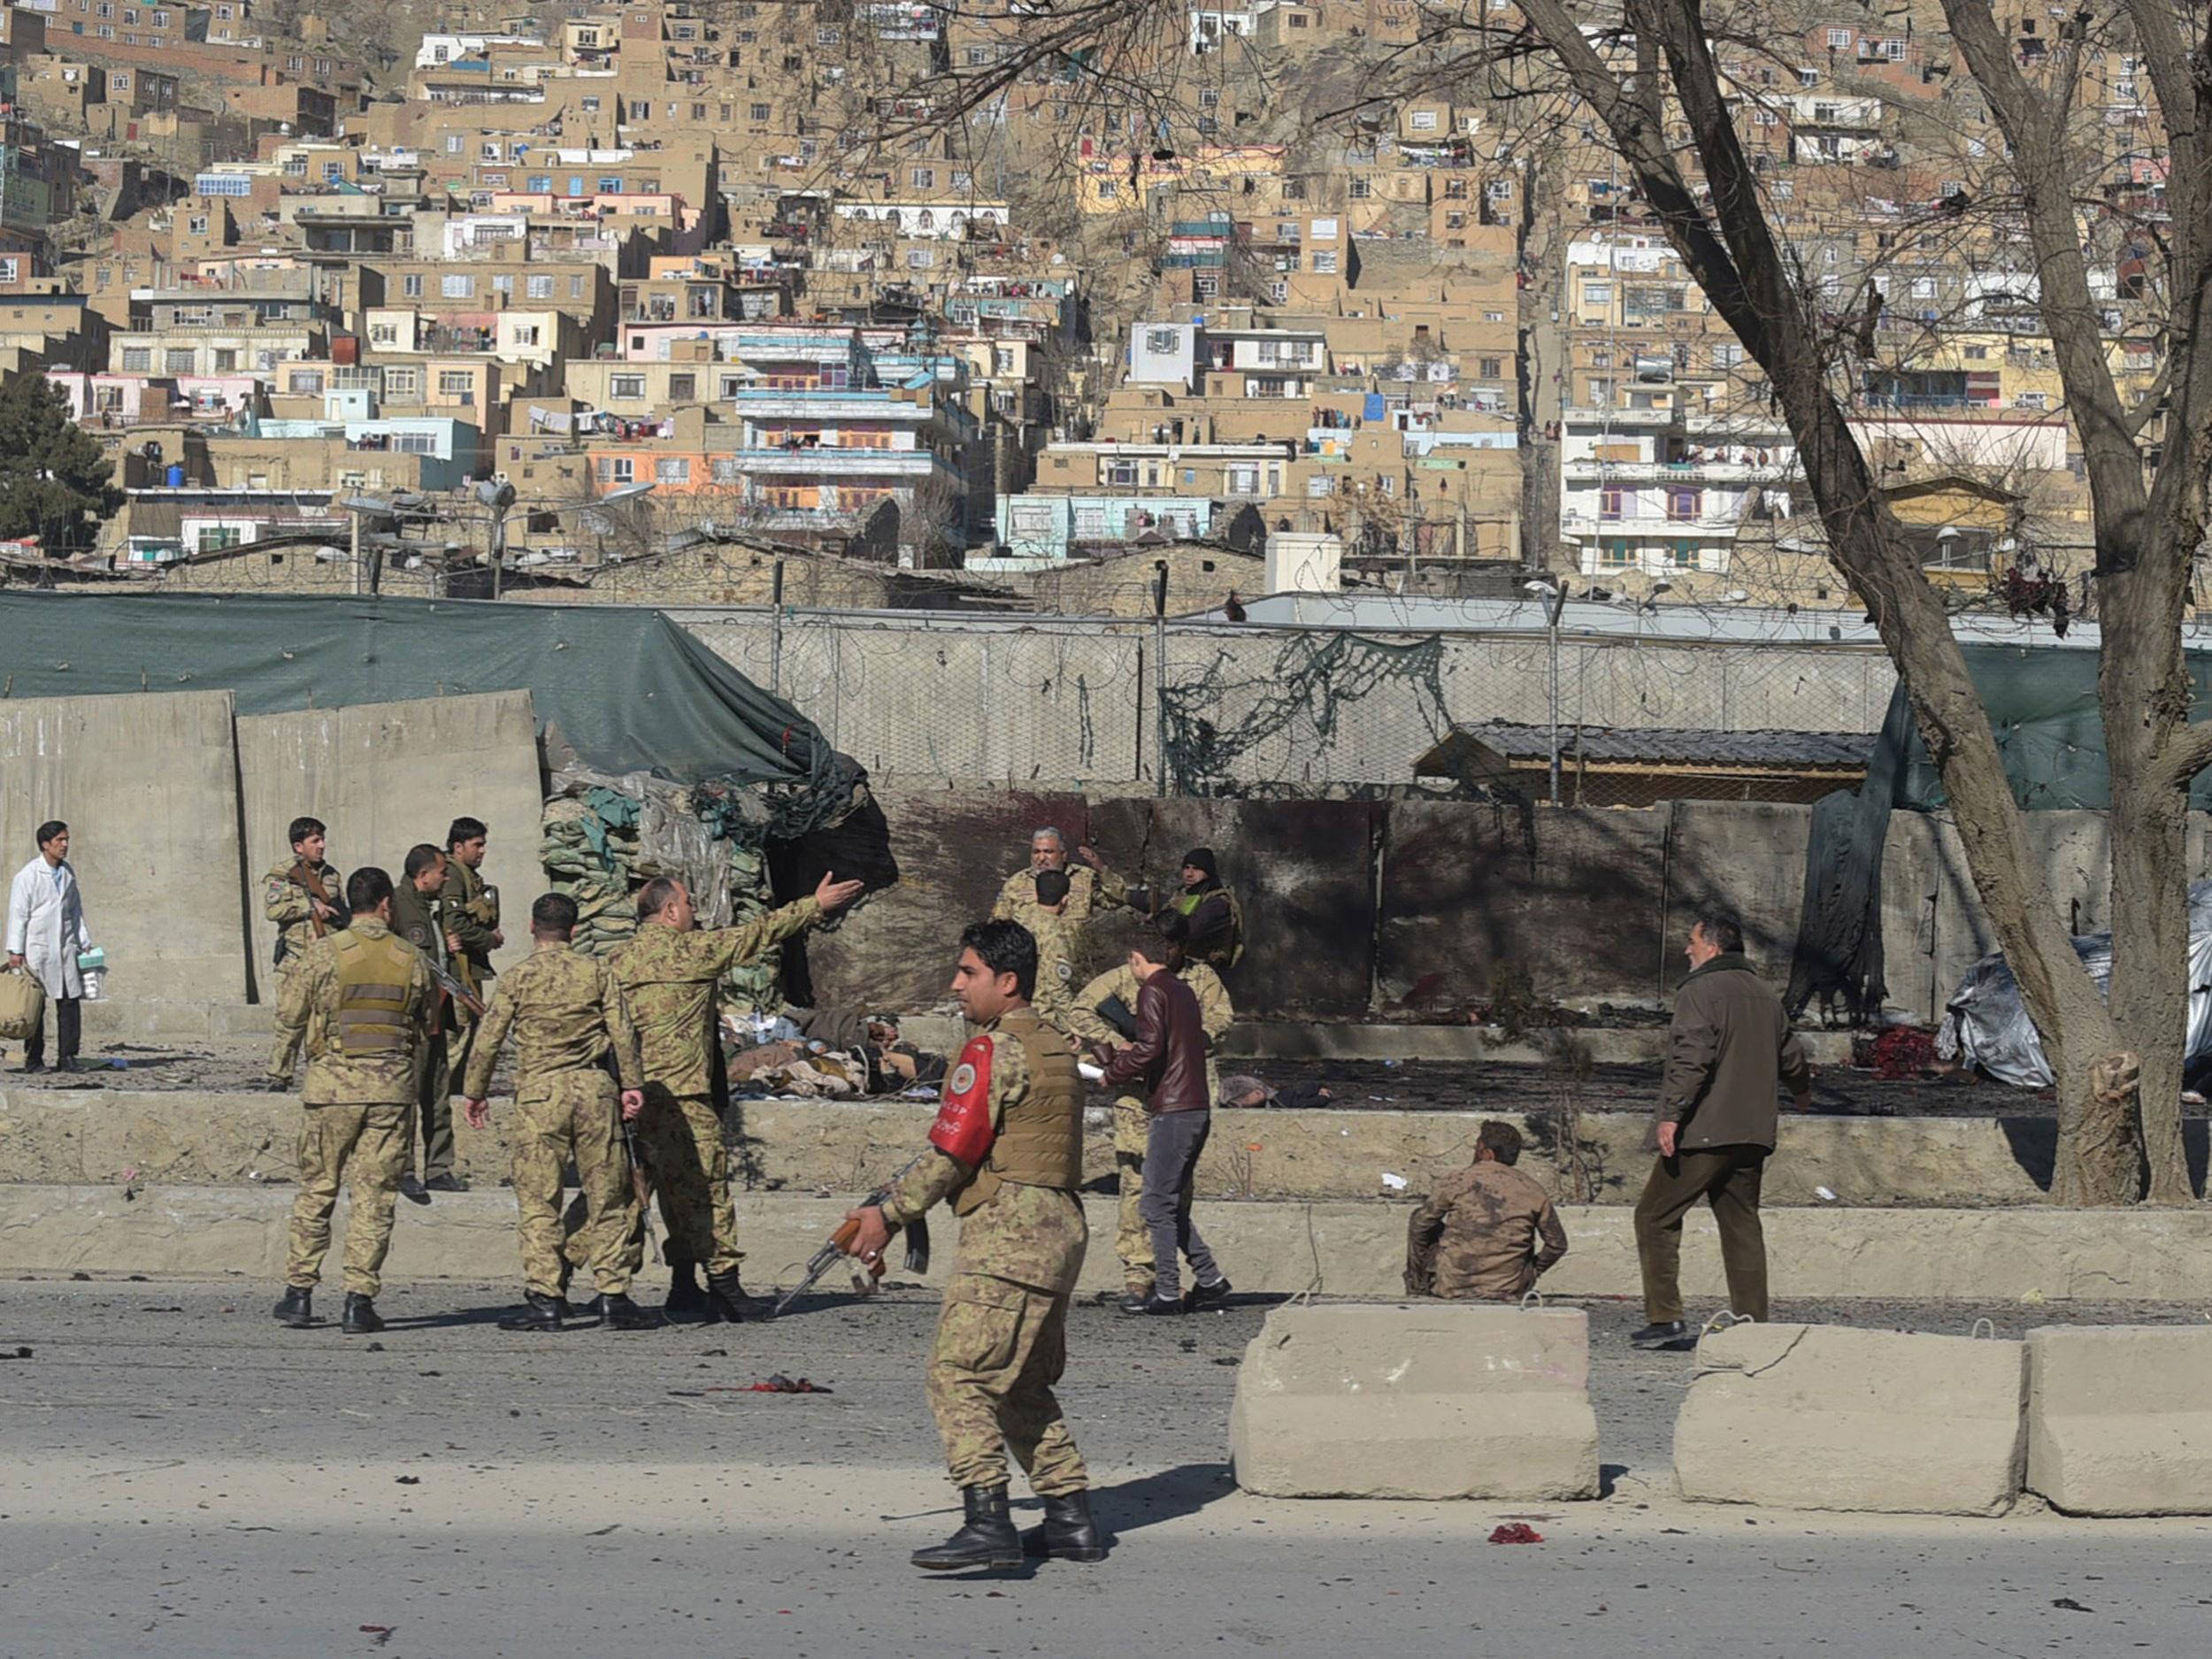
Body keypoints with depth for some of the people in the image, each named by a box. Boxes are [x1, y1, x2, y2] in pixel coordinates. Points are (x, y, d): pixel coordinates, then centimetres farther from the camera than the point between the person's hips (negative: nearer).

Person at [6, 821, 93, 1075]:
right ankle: (33, 1058, 7)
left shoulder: (67, 873, 11)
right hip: (37, 948, -5)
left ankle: (67, 1057, 3)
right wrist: (16, 951, -10)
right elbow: (17, 914, -6)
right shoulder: (28, 875, -6)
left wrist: (85, 943, 12)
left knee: (70, 1002, -2)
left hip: (65, 948, 5)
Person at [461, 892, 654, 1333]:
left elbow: (488, 1039, 0)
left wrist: (474, 1092, 9)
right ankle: (613, 1294, 7)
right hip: (595, 1086, 2)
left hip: (540, 1090, -2)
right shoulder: (597, 972, 5)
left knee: (539, 1201, 2)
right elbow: (623, 1032, 2)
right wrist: (632, 1084, 9)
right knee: (607, 1197, 8)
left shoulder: (519, 978, 0)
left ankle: (545, 1299, -3)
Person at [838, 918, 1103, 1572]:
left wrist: (888, 1216, -4)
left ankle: (987, 1523, -22)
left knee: (959, 1375, -12)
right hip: (1058, 1230, 10)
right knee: (1023, 1387, 18)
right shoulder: (1053, 1048, 18)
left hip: (1007, 1234, -10)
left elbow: (950, 1154, -13)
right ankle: (1071, 1519, 17)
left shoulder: (992, 1051, -10)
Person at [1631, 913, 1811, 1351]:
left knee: (1656, 1217, -1)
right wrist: (1803, 1091, 47)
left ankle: (1665, 1318, -7)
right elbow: (1790, 1056, 27)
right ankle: (1753, 1323, 7)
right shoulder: (1765, 995, 15)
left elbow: (1692, 1058, -21)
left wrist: (1671, 1114, -23)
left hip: (1702, 1133, -7)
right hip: (1752, 1134, 7)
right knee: (1742, 1224, 12)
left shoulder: (1700, 992, -9)